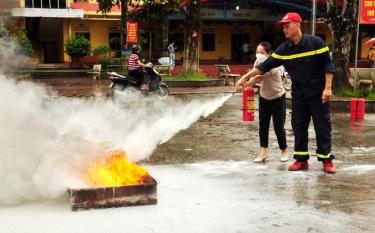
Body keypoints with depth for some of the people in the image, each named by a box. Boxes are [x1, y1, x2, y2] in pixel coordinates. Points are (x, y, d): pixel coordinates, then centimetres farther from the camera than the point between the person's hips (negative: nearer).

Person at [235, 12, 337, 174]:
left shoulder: (315, 43, -10)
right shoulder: (283, 49, 1)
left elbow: (328, 65, -8)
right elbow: (265, 66, -2)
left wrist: (327, 88, -15)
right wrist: (245, 77, -9)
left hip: (318, 94, -4)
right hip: (298, 95, 4)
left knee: (322, 126, 1)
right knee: (298, 126, 6)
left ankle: (326, 160, 12)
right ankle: (301, 159, 14)